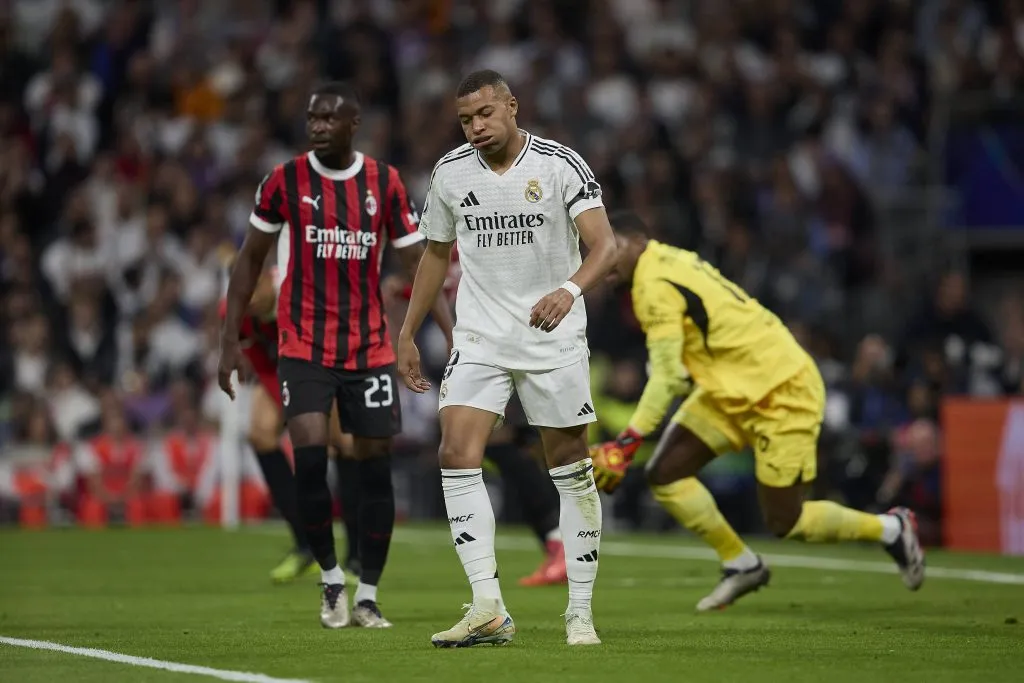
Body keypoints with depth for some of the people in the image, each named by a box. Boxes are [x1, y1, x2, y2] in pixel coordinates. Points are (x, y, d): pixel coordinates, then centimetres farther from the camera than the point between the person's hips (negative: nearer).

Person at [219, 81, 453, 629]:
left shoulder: (384, 183, 1)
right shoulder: (285, 180, -2)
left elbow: (419, 262, 4)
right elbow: (250, 258, 7)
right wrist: (230, 339, 2)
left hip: (370, 347, 2)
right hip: (303, 346, -2)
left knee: (375, 465, 1)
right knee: (310, 453, -16)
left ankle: (367, 596, 12)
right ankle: (331, 579, 2)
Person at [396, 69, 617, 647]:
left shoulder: (560, 164, -11)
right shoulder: (450, 173, 2)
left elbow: (606, 246, -20)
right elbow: (437, 254, 17)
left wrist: (570, 289, -40)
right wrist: (408, 334, 17)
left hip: (554, 338, -3)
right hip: (479, 339, 3)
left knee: (572, 471, 2)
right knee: (457, 455, -15)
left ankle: (581, 612, 13)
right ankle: (489, 610, -17)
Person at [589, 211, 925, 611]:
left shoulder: (655, 285, -20)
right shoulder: (670, 261, 7)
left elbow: (667, 376, -25)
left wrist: (626, 443, -25)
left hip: (781, 391, -10)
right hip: (735, 390, 10)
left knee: (785, 523, -4)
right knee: (664, 474, -1)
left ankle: (890, 529, 18)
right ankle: (741, 565, 12)